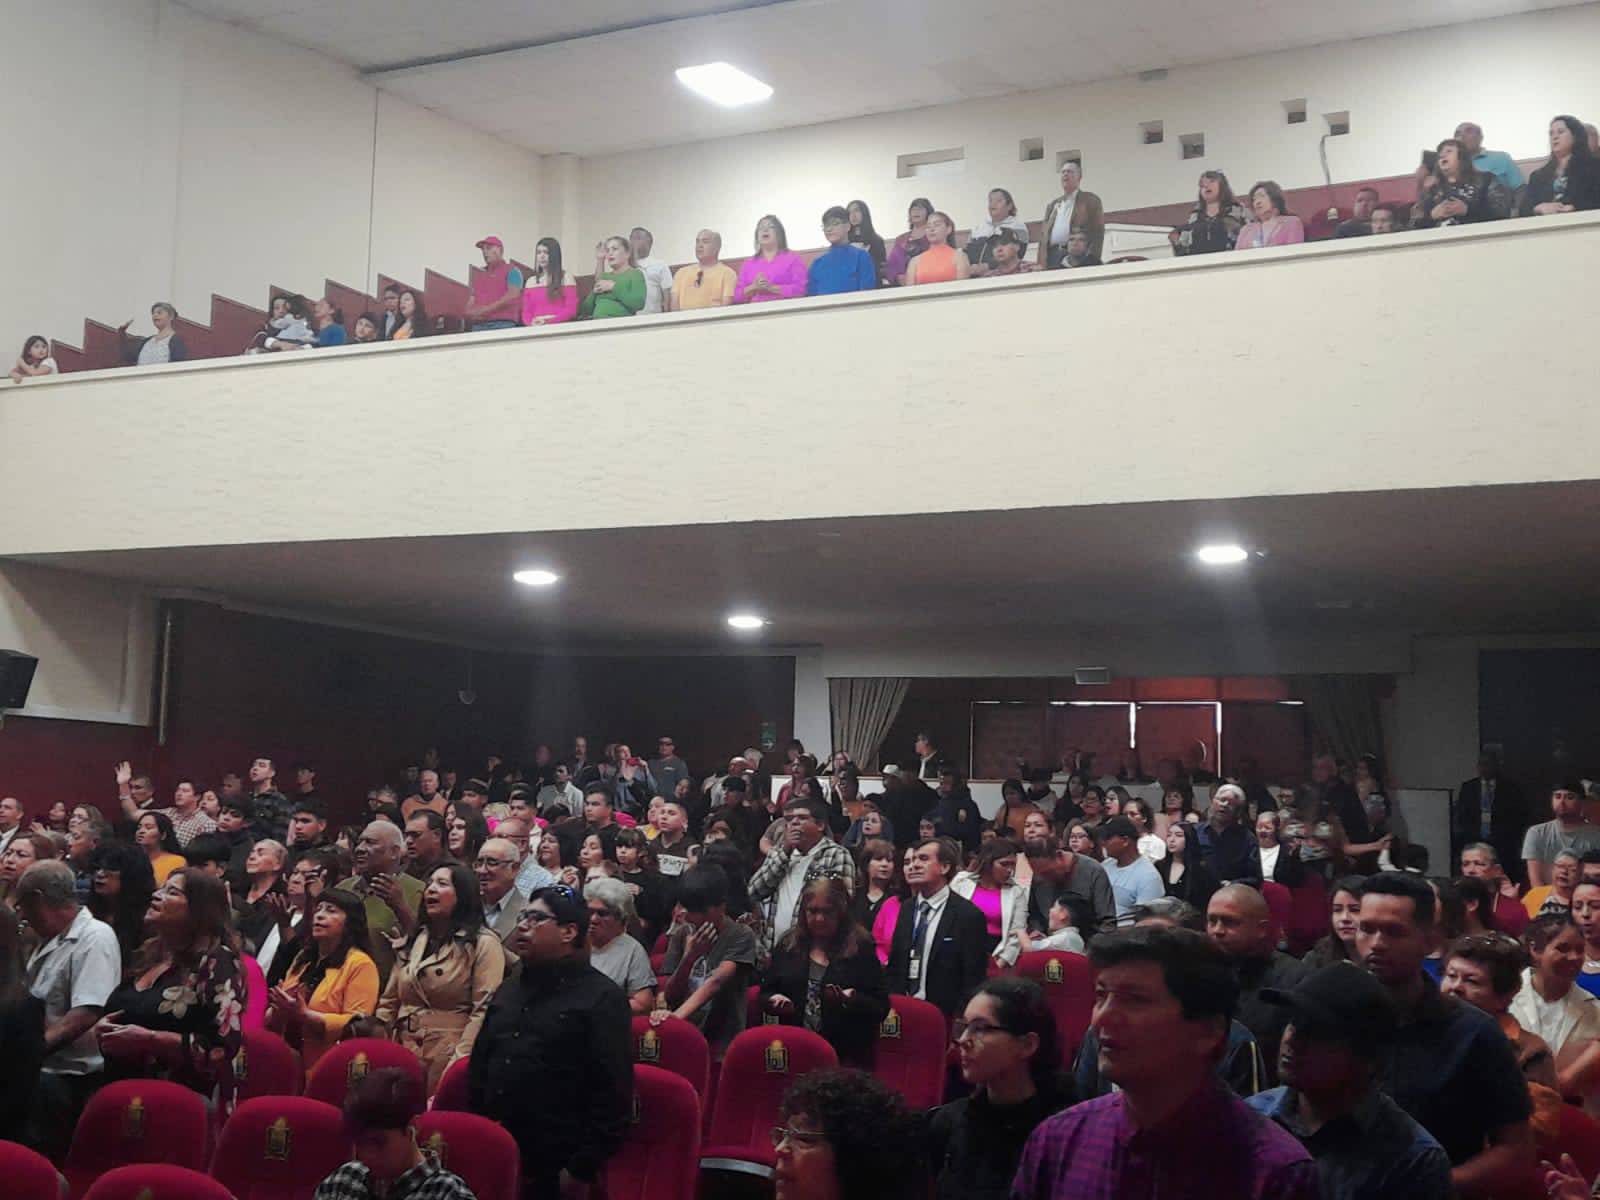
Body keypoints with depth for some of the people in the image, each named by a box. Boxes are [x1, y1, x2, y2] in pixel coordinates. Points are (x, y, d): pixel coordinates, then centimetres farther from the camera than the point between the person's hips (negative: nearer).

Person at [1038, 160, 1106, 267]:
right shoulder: (1052, 205, 25)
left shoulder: (1091, 200, 9)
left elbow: (1098, 232, 0)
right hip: (1051, 258, 5)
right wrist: (1041, 263, 6)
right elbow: (1044, 235, 20)